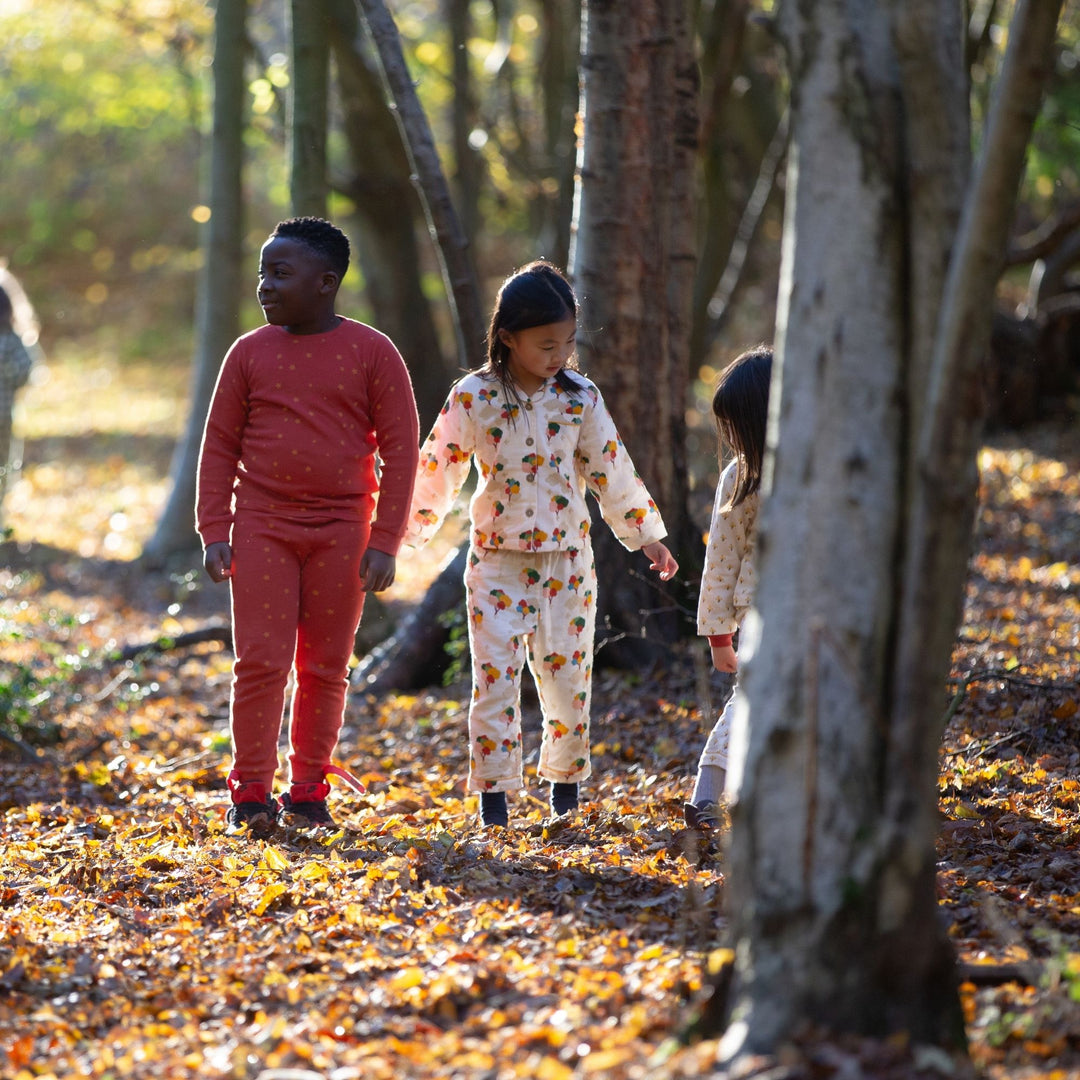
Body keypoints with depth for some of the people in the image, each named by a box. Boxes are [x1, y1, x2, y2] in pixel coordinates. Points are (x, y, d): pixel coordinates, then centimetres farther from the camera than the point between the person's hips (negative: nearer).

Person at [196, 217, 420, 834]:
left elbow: (401, 449, -1)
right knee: (261, 661, -6)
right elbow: (220, 446, 8)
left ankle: (310, 793, 14)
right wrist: (215, 531, -1)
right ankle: (252, 794, 2)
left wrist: (385, 543, -6)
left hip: (340, 531, -1)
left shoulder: (371, 353, -1)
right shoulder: (250, 353, 5)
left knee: (325, 668, 4)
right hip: (262, 525, 1)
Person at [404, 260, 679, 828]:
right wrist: (407, 530, 5)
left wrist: (647, 536, 13)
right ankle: (493, 787, 4)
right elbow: (438, 467, 3)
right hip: (497, 557, -1)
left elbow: (611, 470, 9)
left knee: (567, 671, 4)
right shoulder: (473, 398, -7)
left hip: (566, 557, 2)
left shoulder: (580, 398, -1)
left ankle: (566, 774, 23)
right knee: (495, 674, -4)